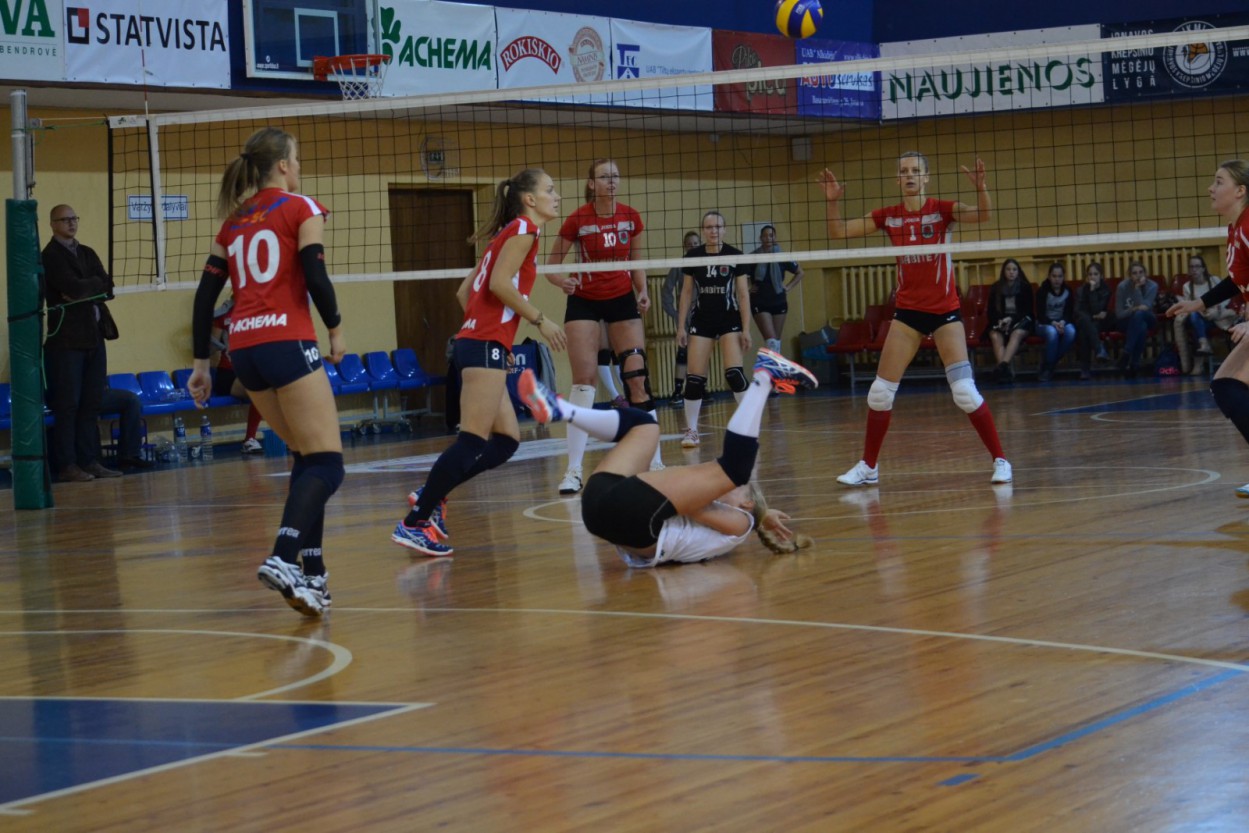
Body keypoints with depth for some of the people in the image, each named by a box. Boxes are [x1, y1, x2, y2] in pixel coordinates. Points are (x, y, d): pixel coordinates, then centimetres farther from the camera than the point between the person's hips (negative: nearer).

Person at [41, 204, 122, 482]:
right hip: (67, 338, -7)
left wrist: (83, 289, -9)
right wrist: (95, 284, -3)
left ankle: (89, 461, 11)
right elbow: (73, 286, -19)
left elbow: (107, 287, 5)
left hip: (94, 336, 7)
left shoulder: (87, 253, 18)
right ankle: (67, 466, -5)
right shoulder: (51, 256, -5)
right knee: (67, 404, -6)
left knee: (91, 404, 7)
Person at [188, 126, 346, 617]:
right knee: (326, 465, -8)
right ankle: (283, 559, -30)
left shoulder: (234, 222, 18)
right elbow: (315, 277, -10)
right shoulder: (301, 209, 2)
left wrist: (201, 363, 18)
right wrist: (336, 328, 5)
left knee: (306, 457, 17)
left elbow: (205, 294, 15)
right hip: (287, 344, -7)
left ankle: (312, 573, 10)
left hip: (244, 349, 7)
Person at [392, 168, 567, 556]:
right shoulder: (522, 228, -4)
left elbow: (465, 291, 21)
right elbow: (500, 283, -17)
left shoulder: (509, 233, 23)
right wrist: (540, 320, -10)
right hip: (487, 345, -10)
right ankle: (415, 523, -15)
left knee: (507, 441, 9)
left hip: (475, 340, 10)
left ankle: (429, 496, 6)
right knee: (473, 441, -13)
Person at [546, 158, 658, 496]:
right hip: (584, 303, -3)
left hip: (622, 301, 3)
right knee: (583, 380, -10)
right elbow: (551, 264, -7)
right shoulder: (577, 220, -13)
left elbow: (636, 263, 10)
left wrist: (642, 291, -7)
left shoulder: (631, 218, -3)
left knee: (637, 376, -4)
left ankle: (654, 460, 5)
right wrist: (562, 281, -28)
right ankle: (574, 469, -8)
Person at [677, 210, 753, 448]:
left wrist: (746, 328, -7)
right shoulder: (692, 256, 1)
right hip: (701, 321, 2)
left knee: (734, 373, -15)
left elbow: (743, 294, -3)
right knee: (695, 377, -5)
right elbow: (687, 293, 7)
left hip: (729, 320, -2)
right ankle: (691, 431, 5)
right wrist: (681, 326, 3)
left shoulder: (735, 255, -4)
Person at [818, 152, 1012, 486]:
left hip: (944, 311, -4)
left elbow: (982, 215, -24)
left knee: (964, 390, -12)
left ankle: (1000, 460, 0)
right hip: (908, 312, 4)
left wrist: (981, 187, -42)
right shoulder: (889, 216, 2)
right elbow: (837, 232, 3)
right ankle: (867, 467, 17)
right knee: (880, 392, 4)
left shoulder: (942, 209, -8)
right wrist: (832, 201, -13)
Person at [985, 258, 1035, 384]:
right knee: (995, 336, -33)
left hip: (1020, 321, -2)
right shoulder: (996, 288, 10)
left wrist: (1011, 319, -15)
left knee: (1016, 334, -37)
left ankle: (1003, 365, -60)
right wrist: (1000, 321, -14)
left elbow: (1028, 311, 1)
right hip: (1000, 321, 2)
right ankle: (1006, 370, -54)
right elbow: (991, 311, 9)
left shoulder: (1025, 287, 6)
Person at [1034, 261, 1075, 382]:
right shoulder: (1042, 291, -11)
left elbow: (1069, 313, -4)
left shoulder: (1068, 291, -2)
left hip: (1062, 322, 3)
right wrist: (1053, 323, -33)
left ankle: (1049, 364, -18)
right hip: (1045, 324, -3)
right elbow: (1040, 315, -14)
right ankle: (1047, 367, -22)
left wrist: (1062, 322, -27)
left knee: (1071, 331, -33)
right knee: (1052, 332, -39)